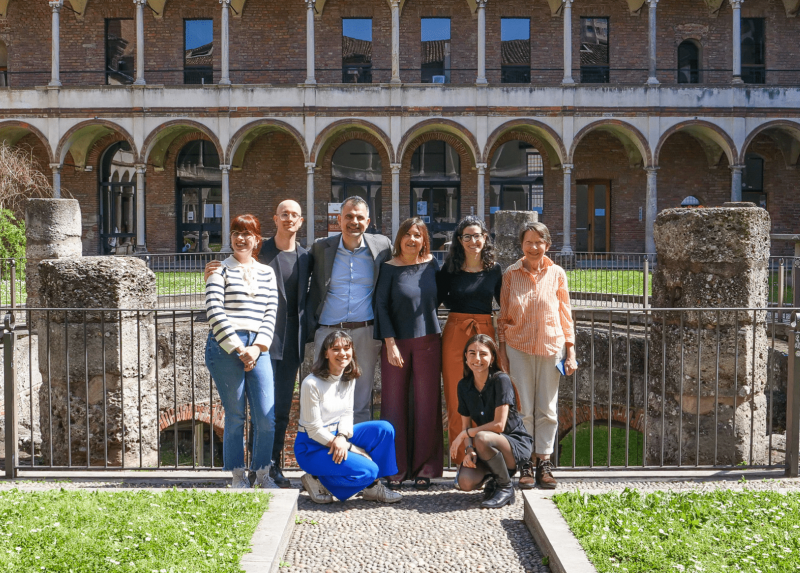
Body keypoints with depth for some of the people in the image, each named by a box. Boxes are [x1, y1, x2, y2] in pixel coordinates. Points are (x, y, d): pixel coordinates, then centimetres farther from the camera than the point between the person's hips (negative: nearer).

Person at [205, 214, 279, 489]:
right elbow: (214, 312, -5)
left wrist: (257, 347, -4)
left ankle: (263, 473, 14)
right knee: (235, 416, 2)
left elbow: (271, 313, 10)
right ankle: (238, 476, 15)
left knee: (267, 417, -3)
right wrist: (238, 349, -10)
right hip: (225, 348, -3)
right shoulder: (221, 270, 5)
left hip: (258, 349, 3)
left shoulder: (266, 272, 16)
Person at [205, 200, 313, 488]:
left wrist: (307, 337, 8)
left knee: (282, 408, 9)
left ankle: (274, 465, 19)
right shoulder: (259, 252, -1)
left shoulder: (306, 258, 11)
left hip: (292, 343, 4)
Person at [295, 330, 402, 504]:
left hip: (337, 437, 7)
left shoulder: (349, 378, 2)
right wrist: (355, 450, -17)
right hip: (312, 447, -7)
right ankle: (317, 480, -3)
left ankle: (373, 487, -2)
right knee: (367, 470, -25)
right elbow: (314, 430, -18)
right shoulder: (311, 384, -21)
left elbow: (347, 413, 4)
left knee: (385, 429, -12)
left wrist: (342, 437, -20)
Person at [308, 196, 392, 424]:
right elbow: (313, 290, 11)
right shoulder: (321, 247, 4)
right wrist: (311, 326, 3)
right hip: (328, 332, 0)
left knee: (362, 401, 7)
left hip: (366, 332, 0)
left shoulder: (382, 246, 3)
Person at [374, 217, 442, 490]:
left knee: (426, 404, 4)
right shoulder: (389, 268, -3)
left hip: (428, 342, 2)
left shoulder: (431, 264, 6)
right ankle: (395, 470, 13)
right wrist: (390, 343, -11)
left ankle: (423, 469, 14)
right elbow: (381, 305, -5)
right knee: (394, 404, 3)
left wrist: (428, 321, 8)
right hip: (396, 342, -2)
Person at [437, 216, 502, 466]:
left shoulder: (494, 269, 5)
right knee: (457, 401, 1)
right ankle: (463, 461, 10)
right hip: (455, 335, 0)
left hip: (485, 333, 0)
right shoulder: (450, 269, 2)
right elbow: (438, 298, 12)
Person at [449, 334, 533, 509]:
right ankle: (492, 477, 12)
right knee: (465, 482, -24)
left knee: (482, 438, -37)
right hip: (489, 448, 5)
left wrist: (465, 434, -16)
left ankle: (505, 487, -12)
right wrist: (469, 450, -16)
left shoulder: (501, 380, -17)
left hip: (516, 443, -4)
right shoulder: (464, 385, 2)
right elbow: (466, 425, 3)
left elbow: (499, 424, -22)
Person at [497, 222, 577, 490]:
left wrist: (571, 351, 3)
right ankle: (526, 466, 10)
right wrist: (501, 350, 3)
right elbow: (503, 315, 6)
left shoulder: (557, 274, 3)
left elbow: (565, 314, 6)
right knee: (523, 409, 2)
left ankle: (544, 463, 14)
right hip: (518, 347, 0)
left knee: (547, 409, 4)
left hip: (551, 347, 0)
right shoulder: (511, 274, 2)